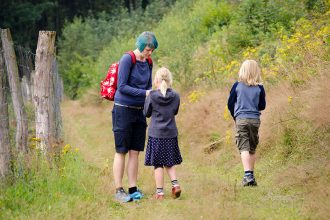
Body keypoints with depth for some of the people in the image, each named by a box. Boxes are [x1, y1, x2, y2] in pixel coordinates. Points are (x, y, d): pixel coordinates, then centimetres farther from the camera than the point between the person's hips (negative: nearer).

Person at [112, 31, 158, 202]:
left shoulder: (148, 63, 8)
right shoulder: (127, 59, -13)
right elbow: (122, 87, -17)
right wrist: (144, 93, -20)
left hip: (139, 111, 6)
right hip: (123, 110, -6)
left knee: (135, 151, 7)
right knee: (121, 151, -2)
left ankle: (133, 189, 11)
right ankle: (119, 191, 2)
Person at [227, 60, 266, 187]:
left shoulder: (237, 86, -2)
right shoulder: (260, 88, 0)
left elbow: (230, 104, 2)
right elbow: (262, 106, 5)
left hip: (241, 119, -2)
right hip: (255, 120, 2)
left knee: (244, 148, -9)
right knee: (252, 149, 14)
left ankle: (248, 175, -26)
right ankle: (251, 175, 19)